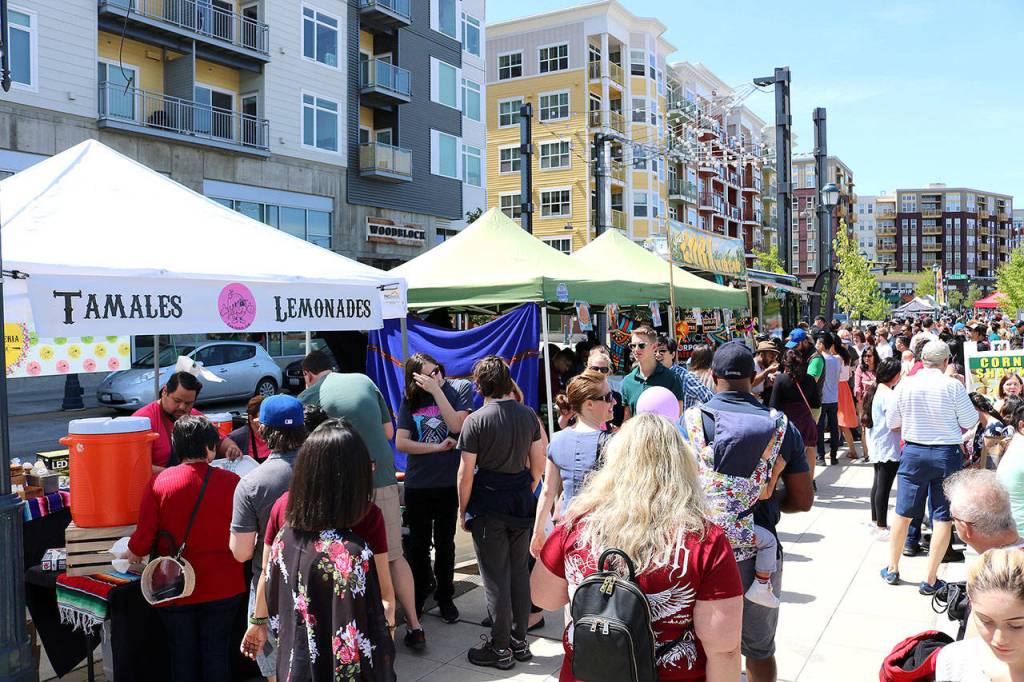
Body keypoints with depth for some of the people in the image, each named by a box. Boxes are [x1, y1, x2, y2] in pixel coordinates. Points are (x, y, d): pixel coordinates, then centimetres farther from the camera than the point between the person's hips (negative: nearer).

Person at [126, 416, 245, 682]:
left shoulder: (159, 482, -12)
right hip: (223, 588, 0)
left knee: (181, 652, 16)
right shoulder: (232, 482, -11)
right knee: (216, 650, 14)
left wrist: (131, 554, 11)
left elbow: (143, 538, -11)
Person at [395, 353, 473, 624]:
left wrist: (436, 390, -17)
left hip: (449, 482, -1)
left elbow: (457, 425, -17)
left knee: (445, 543, 13)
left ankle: (445, 596, 29)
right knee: (418, 544, 14)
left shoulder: (461, 389, -3)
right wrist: (438, 447, -11)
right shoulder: (410, 400, 1)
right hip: (417, 484, 2)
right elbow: (400, 443, -5)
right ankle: (418, 595, 31)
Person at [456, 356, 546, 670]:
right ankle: (520, 640, 26)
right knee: (520, 571, 15)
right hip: (521, 503, 5)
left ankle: (500, 648, 15)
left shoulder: (476, 421, -14)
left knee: (495, 577, 4)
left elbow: (466, 473, -12)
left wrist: (463, 510, 0)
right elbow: (539, 464, 5)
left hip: (488, 506, -5)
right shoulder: (528, 415, 1)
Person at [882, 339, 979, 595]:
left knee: (903, 512, 14)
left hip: (913, 452, 2)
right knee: (943, 517, 6)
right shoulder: (953, 386, -13)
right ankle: (930, 580, 10)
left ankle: (892, 569, 26)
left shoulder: (905, 385, -7)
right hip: (947, 453, -2)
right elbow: (970, 422, -3)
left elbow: (892, 423, 2)